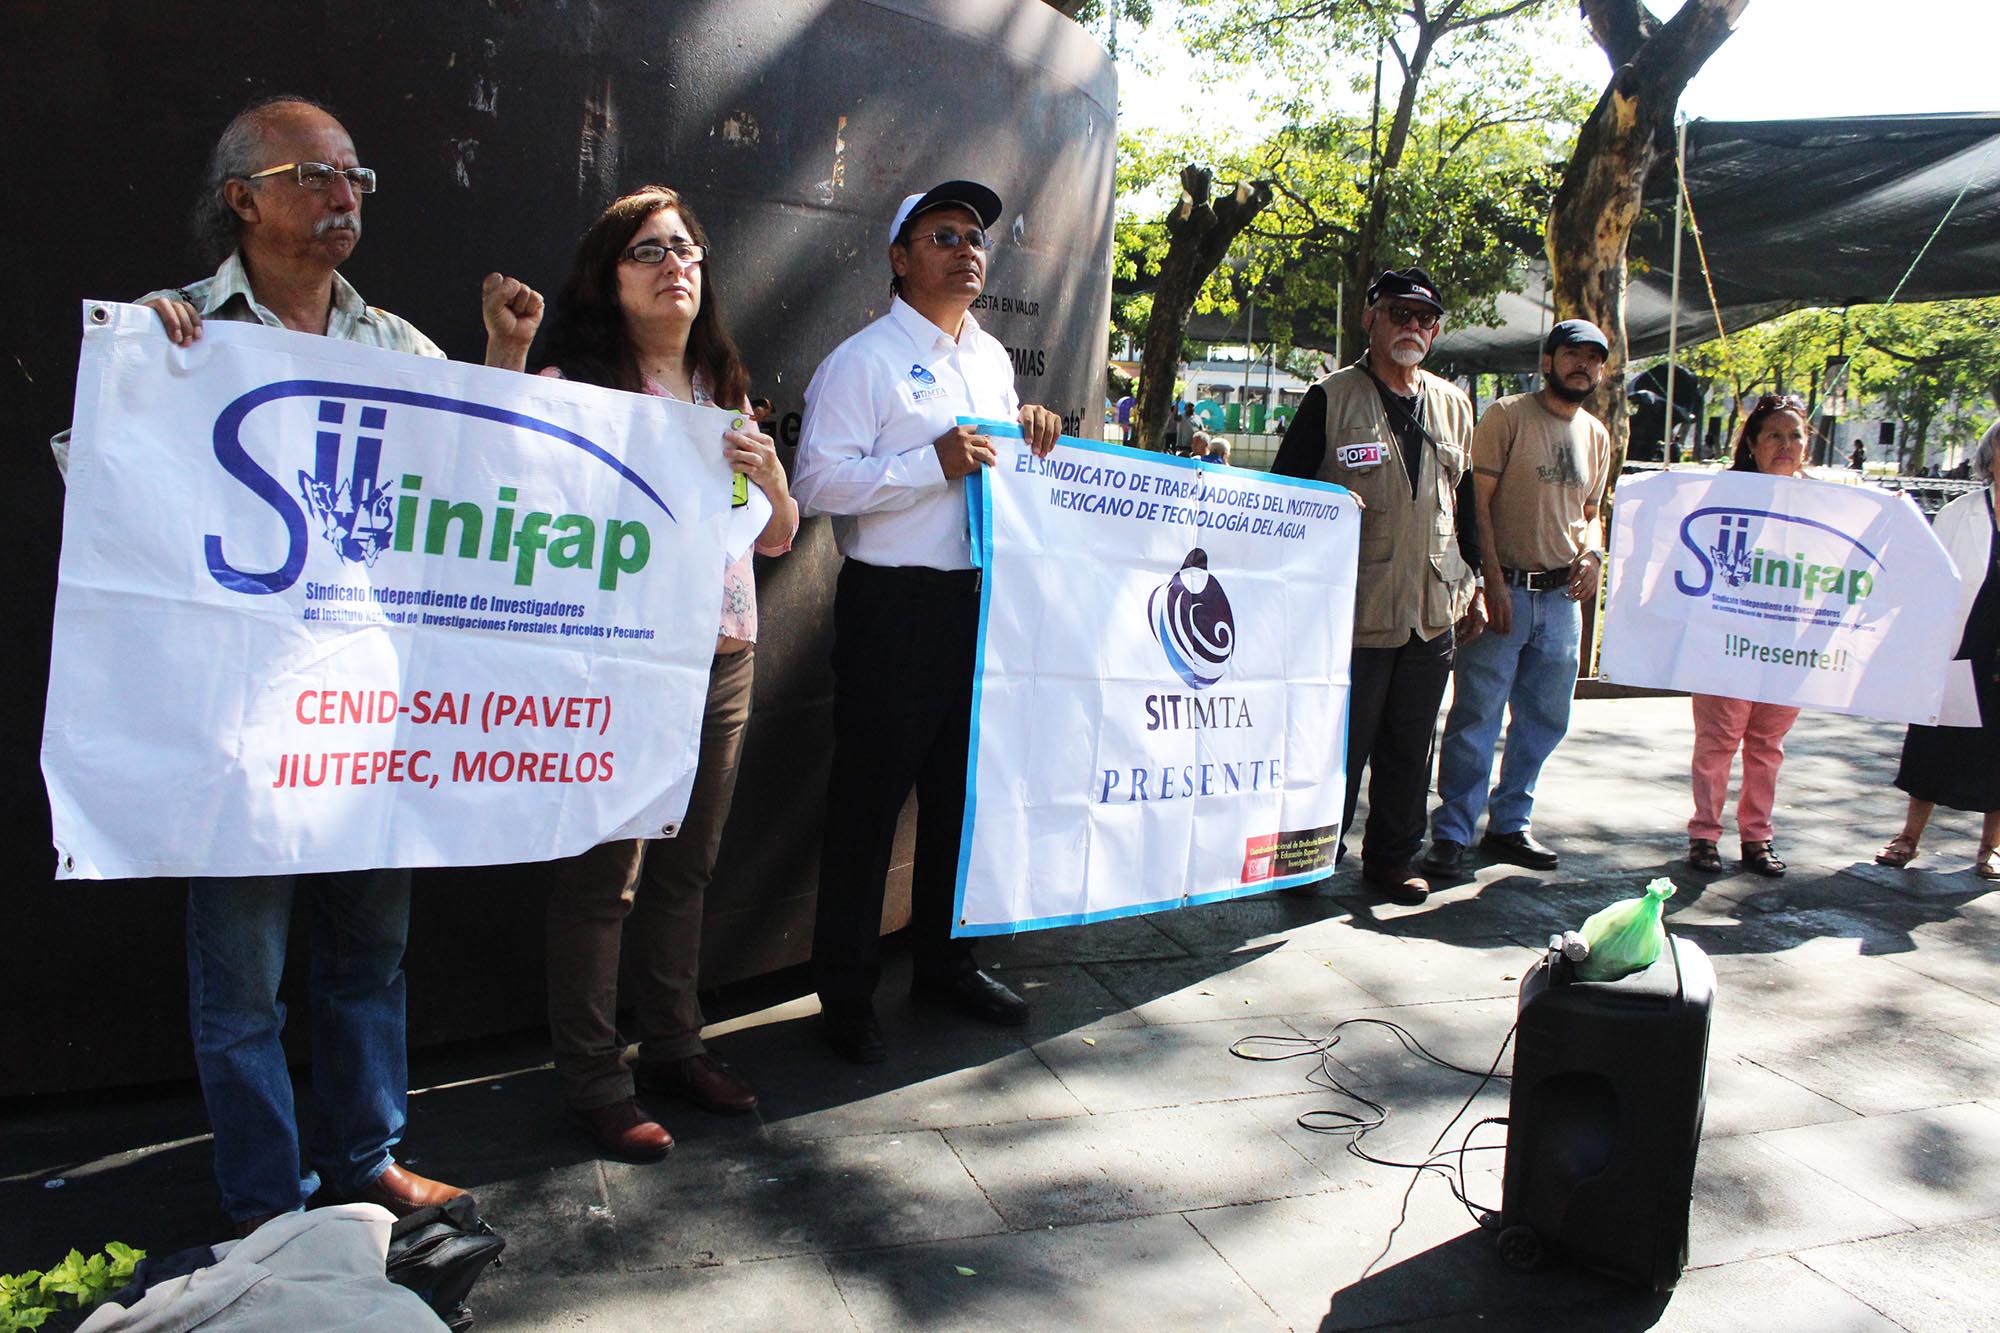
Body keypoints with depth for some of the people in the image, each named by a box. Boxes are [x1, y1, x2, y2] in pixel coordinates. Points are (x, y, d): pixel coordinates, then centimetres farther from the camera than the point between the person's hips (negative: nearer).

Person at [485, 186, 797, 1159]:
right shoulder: (572, 389, -5)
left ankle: (672, 1045, 30)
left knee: (686, 866, 15)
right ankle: (594, 1079, 15)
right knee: (603, 876, 0)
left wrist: (769, 476, -3)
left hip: (723, 658, 6)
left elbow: (777, 539, 15)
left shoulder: (726, 392, 15)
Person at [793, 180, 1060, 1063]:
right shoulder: (864, 359, -7)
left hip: (981, 599, 7)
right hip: (892, 603, -7)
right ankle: (847, 994, 16)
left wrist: (1028, 430, 6)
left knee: (964, 786, 16)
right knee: (869, 796, 2)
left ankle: (945, 962, 33)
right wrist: (933, 463, -22)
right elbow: (818, 482, -17)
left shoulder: (993, 359, 16)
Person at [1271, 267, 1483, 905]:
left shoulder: (1454, 406, 15)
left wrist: (1473, 584, 18)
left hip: (1434, 611, 5)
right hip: (1355, 609, -5)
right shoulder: (1331, 398, -1)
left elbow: (1465, 501, 21)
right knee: (1341, 745, 0)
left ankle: (1394, 859, 27)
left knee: (1410, 746, 12)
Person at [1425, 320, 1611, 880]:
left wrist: (1592, 554, 2)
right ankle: (1451, 834, 3)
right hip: (1504, 590, -6)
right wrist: (1493, 579, -16)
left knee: (1544, 720, 12)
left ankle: (1509, 826, 25)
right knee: (1476, 718, -5)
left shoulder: (1597, 436, 15)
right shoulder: (1507, 415, -5)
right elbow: (1477, 501, -9)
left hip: (1562, 596, 7)